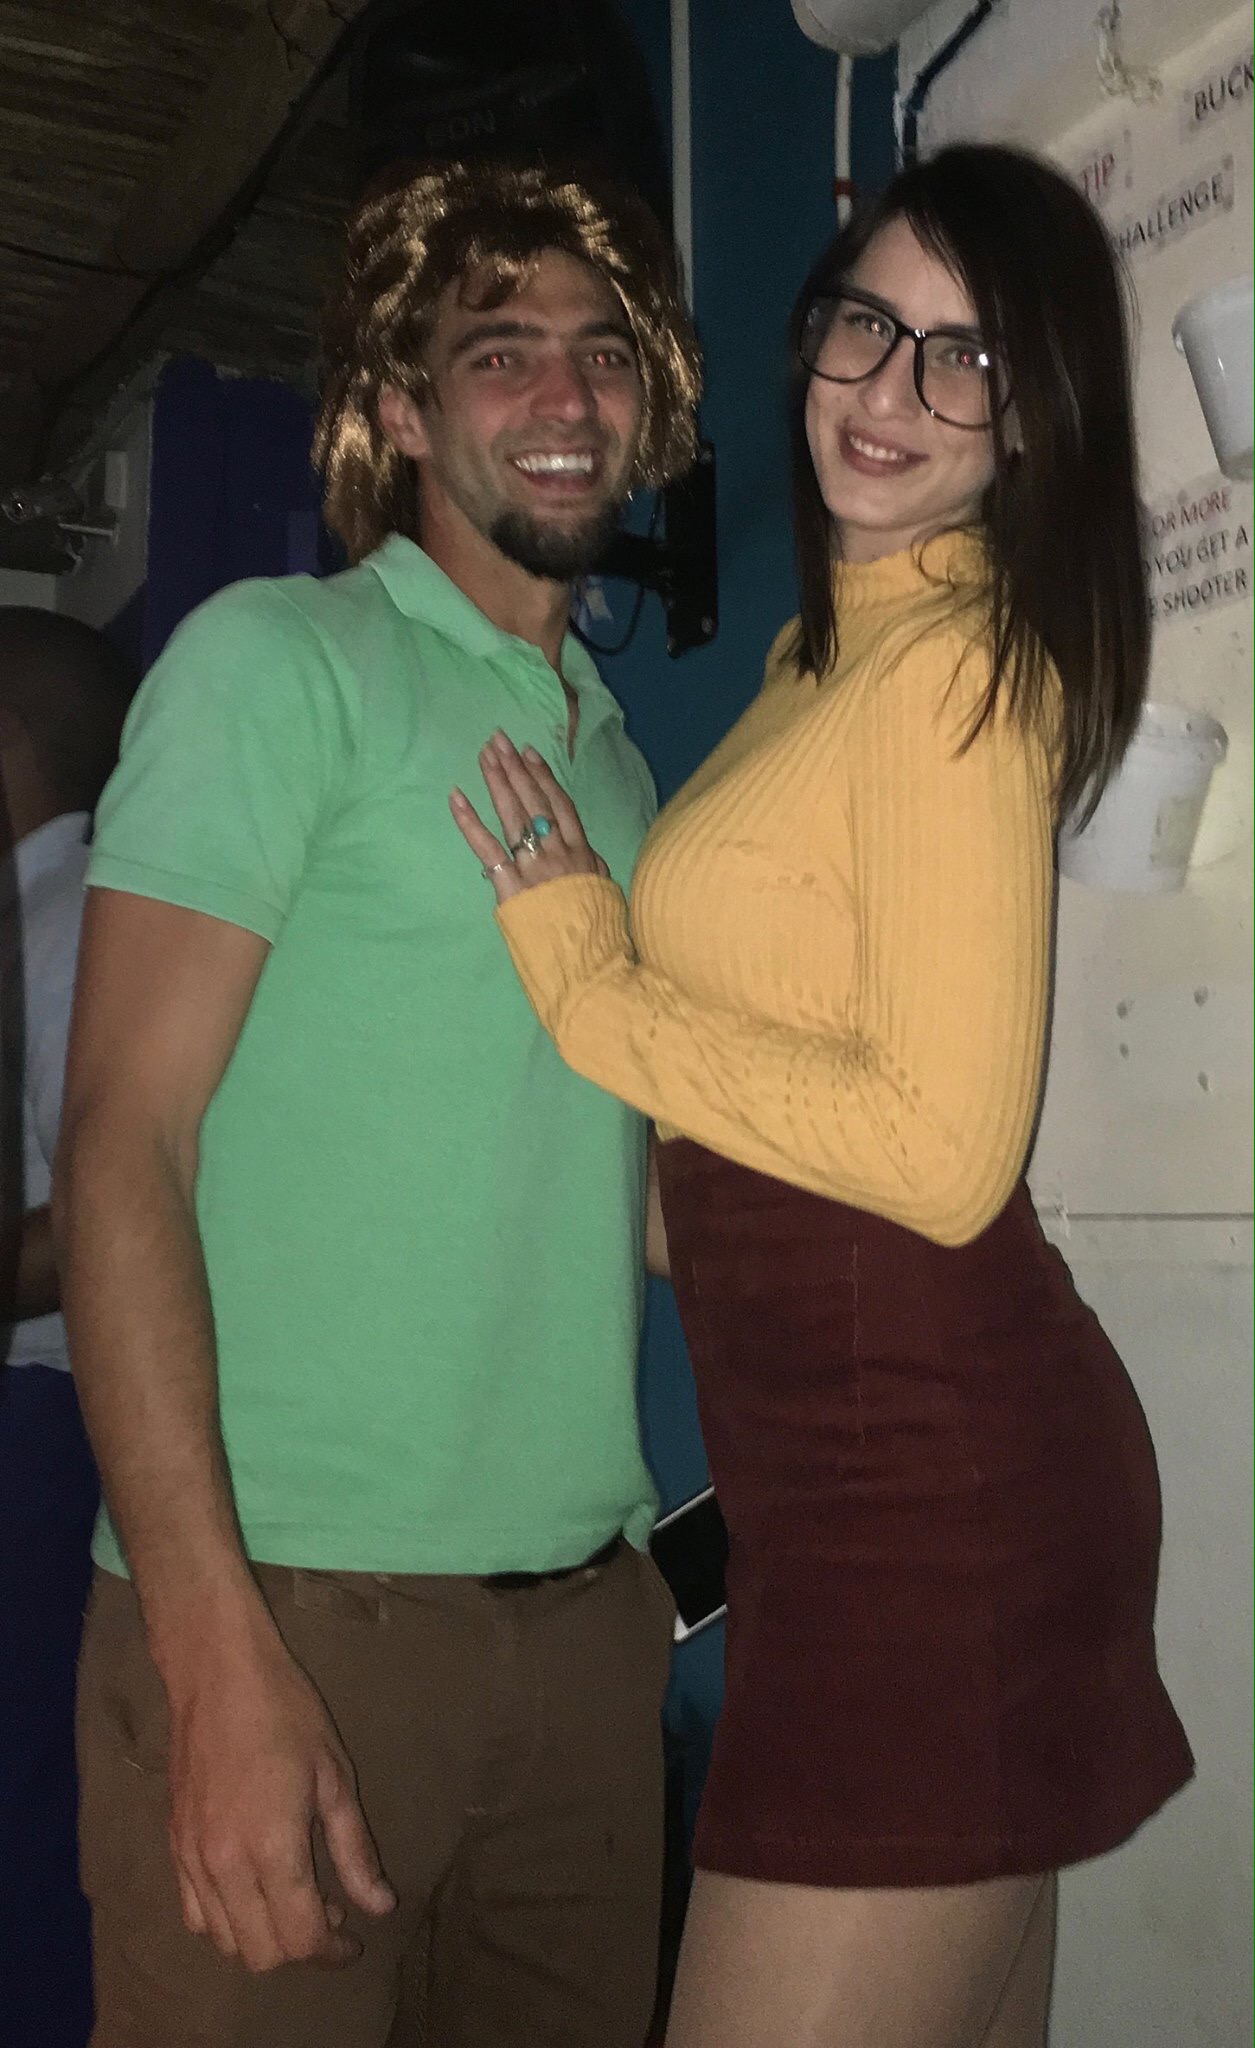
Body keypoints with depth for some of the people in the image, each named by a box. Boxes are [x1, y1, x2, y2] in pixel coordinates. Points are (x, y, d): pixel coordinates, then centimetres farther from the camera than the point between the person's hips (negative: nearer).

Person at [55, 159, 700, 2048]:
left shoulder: (614, 749, 15)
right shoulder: (276, 659, -4)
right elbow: (123, 1145, -12)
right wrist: (220, 1653, -18)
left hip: (589, 1615, 6)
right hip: (296, 1606, -6)